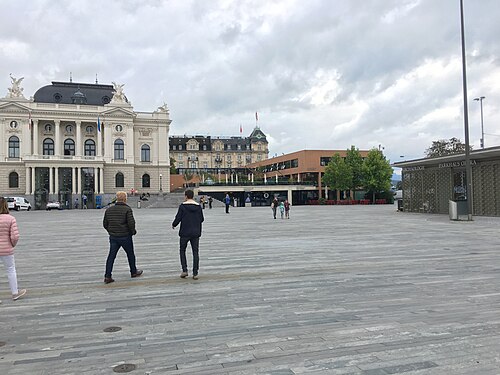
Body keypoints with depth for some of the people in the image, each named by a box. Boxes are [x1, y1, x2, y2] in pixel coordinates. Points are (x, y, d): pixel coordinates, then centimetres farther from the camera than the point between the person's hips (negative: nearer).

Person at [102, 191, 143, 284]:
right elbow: (131, 223, -19)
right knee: (130, 254, 14)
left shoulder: (109, 210, 5)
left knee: (111, 256, 5)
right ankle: (134, 272, 28)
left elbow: (105, 224, 9)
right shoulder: (127, 209, -13)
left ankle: (107, 276, 0)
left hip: (113, 237, 4)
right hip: (125, 237, -4)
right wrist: (133, 231, -1)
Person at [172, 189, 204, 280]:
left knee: (182, 251, 15)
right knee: (195, 253, 6)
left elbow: (178, 218, -9)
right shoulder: (198, 206, 2)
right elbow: (202, 219, 9)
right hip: (196, 233, 3)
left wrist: (173, 225, 11)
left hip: (185, 233, -3)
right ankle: (195, 273, 6)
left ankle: (184, 270, 7)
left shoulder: (182, 206, -9)